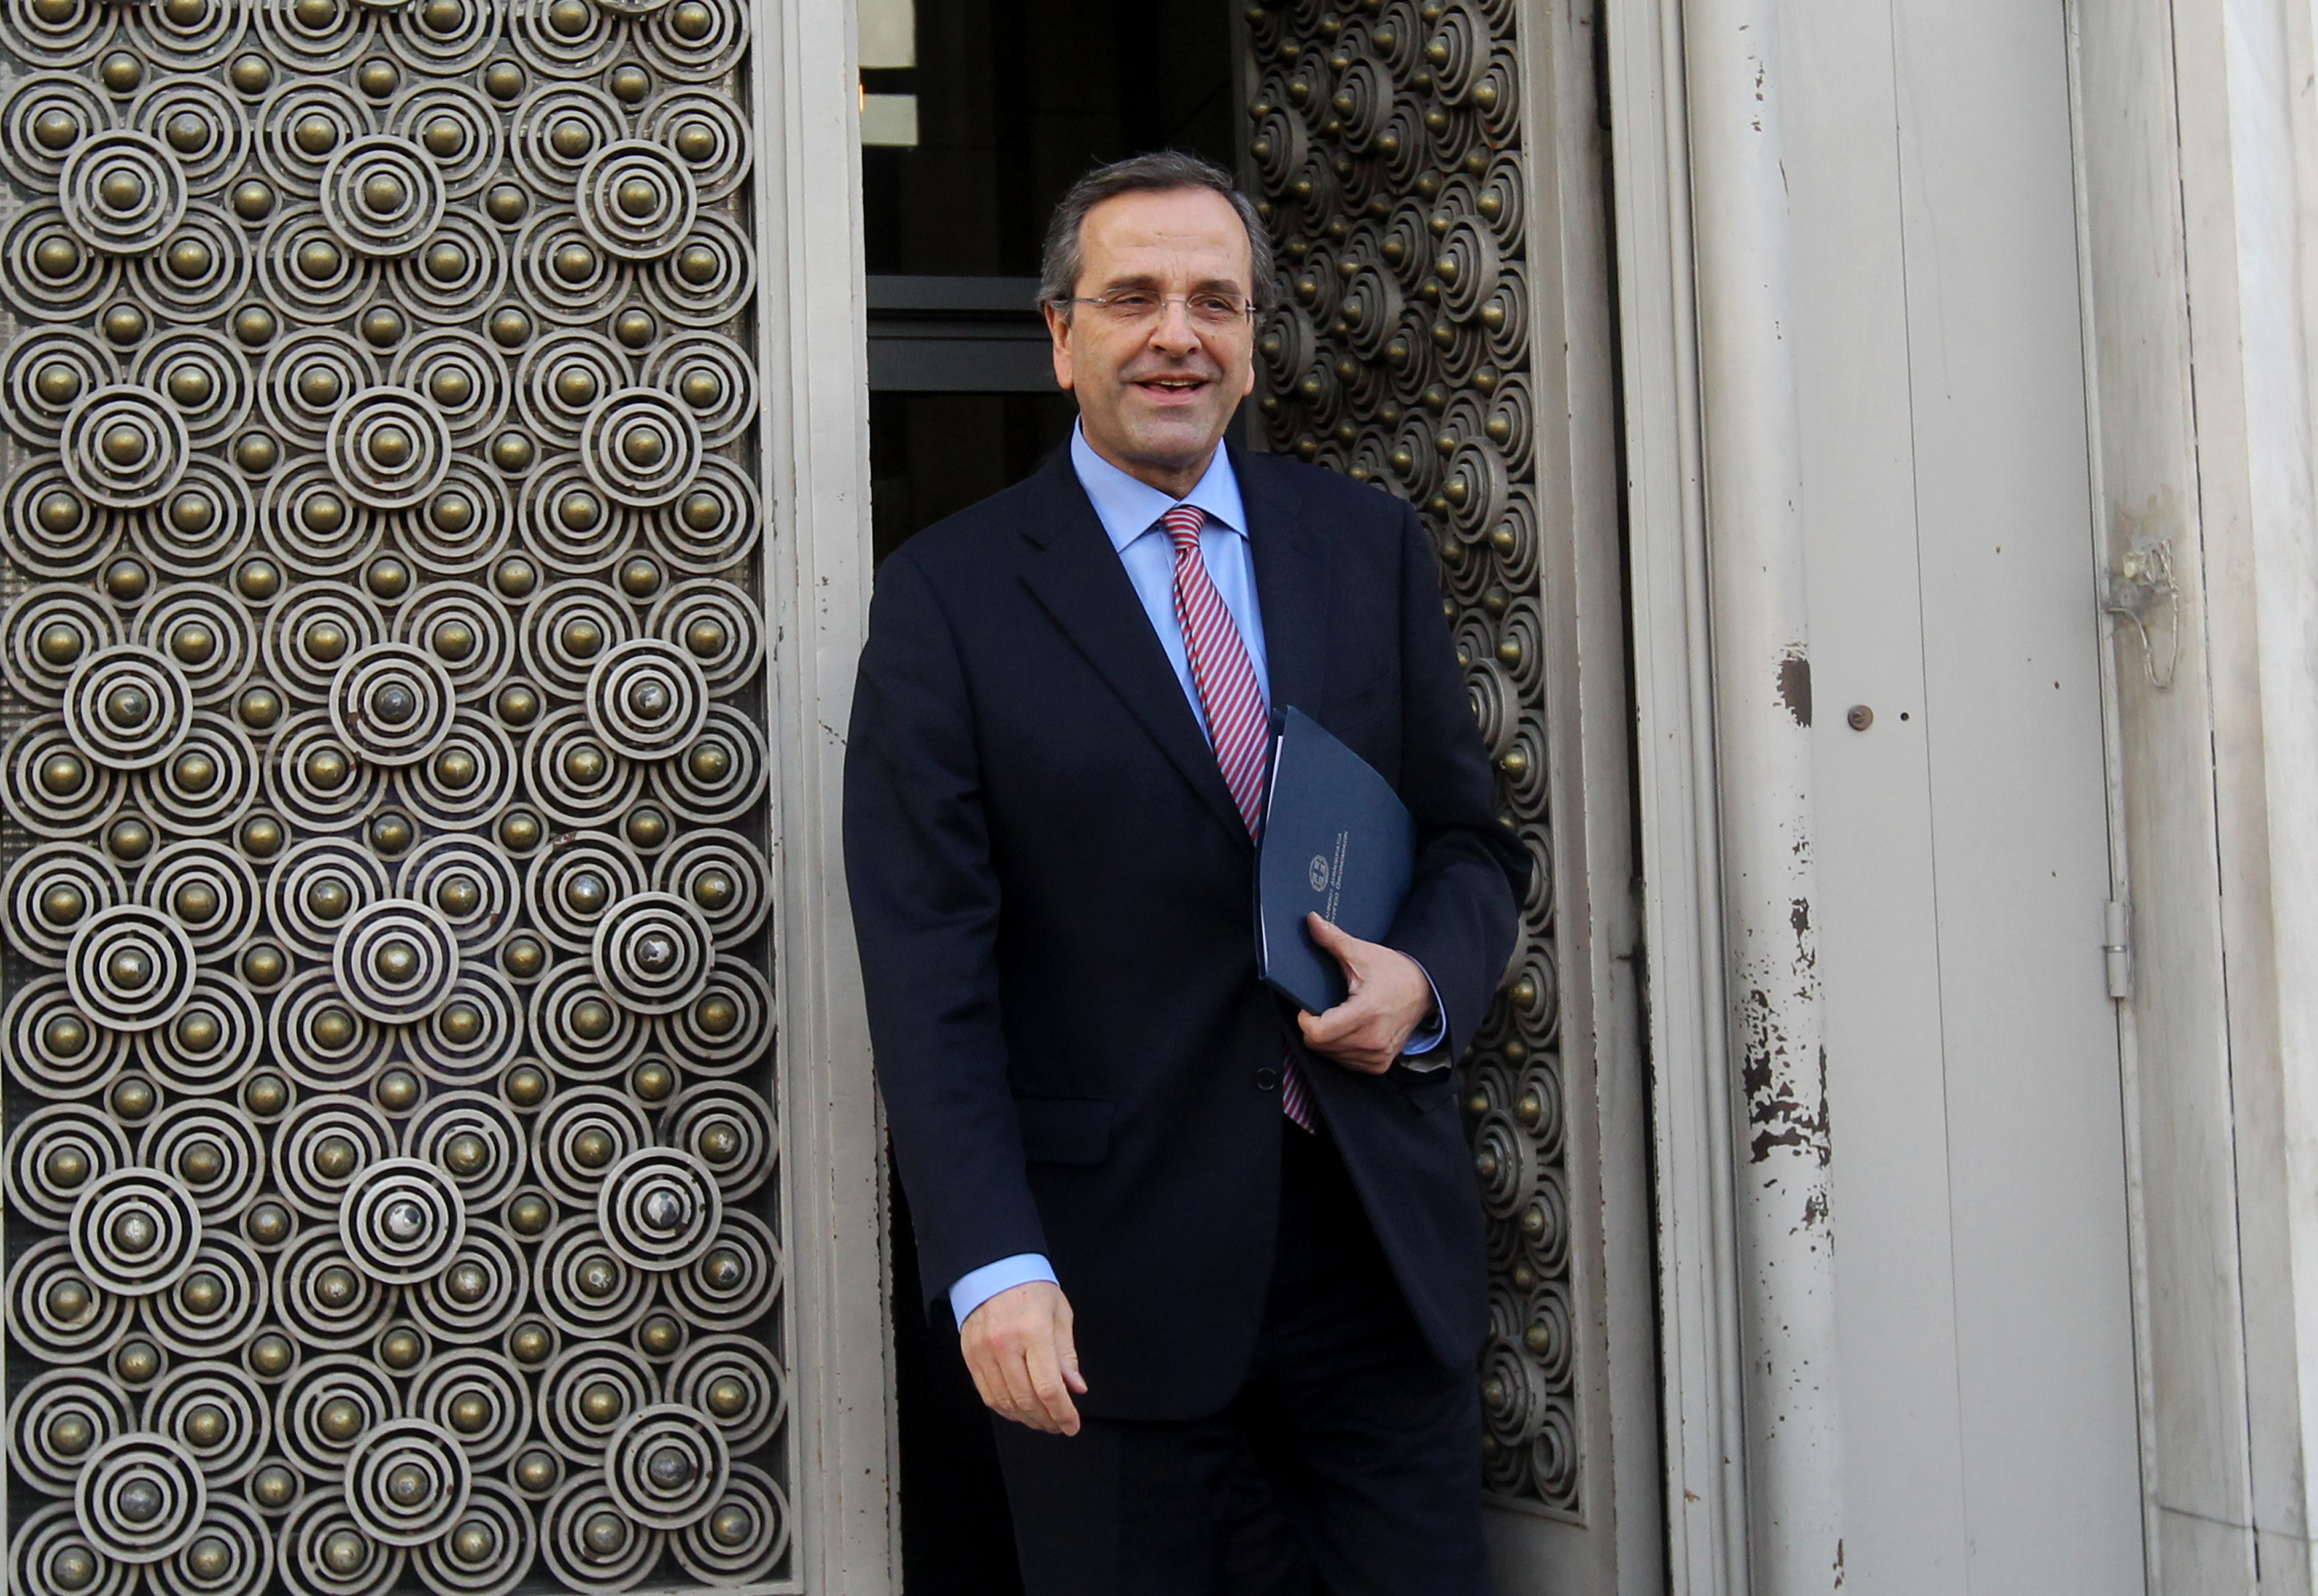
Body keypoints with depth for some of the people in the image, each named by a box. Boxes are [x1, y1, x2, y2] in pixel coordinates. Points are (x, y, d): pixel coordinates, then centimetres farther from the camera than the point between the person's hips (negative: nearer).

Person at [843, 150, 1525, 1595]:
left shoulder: (1371, 548, 9)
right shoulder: (951, 596, -3)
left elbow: (1473, 838, 15)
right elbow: (929, 967, -8)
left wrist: (1429, 979, -8)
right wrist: (992, 1265, -17)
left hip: (1385, 1246, 3)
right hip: (1118, 1271, -3)